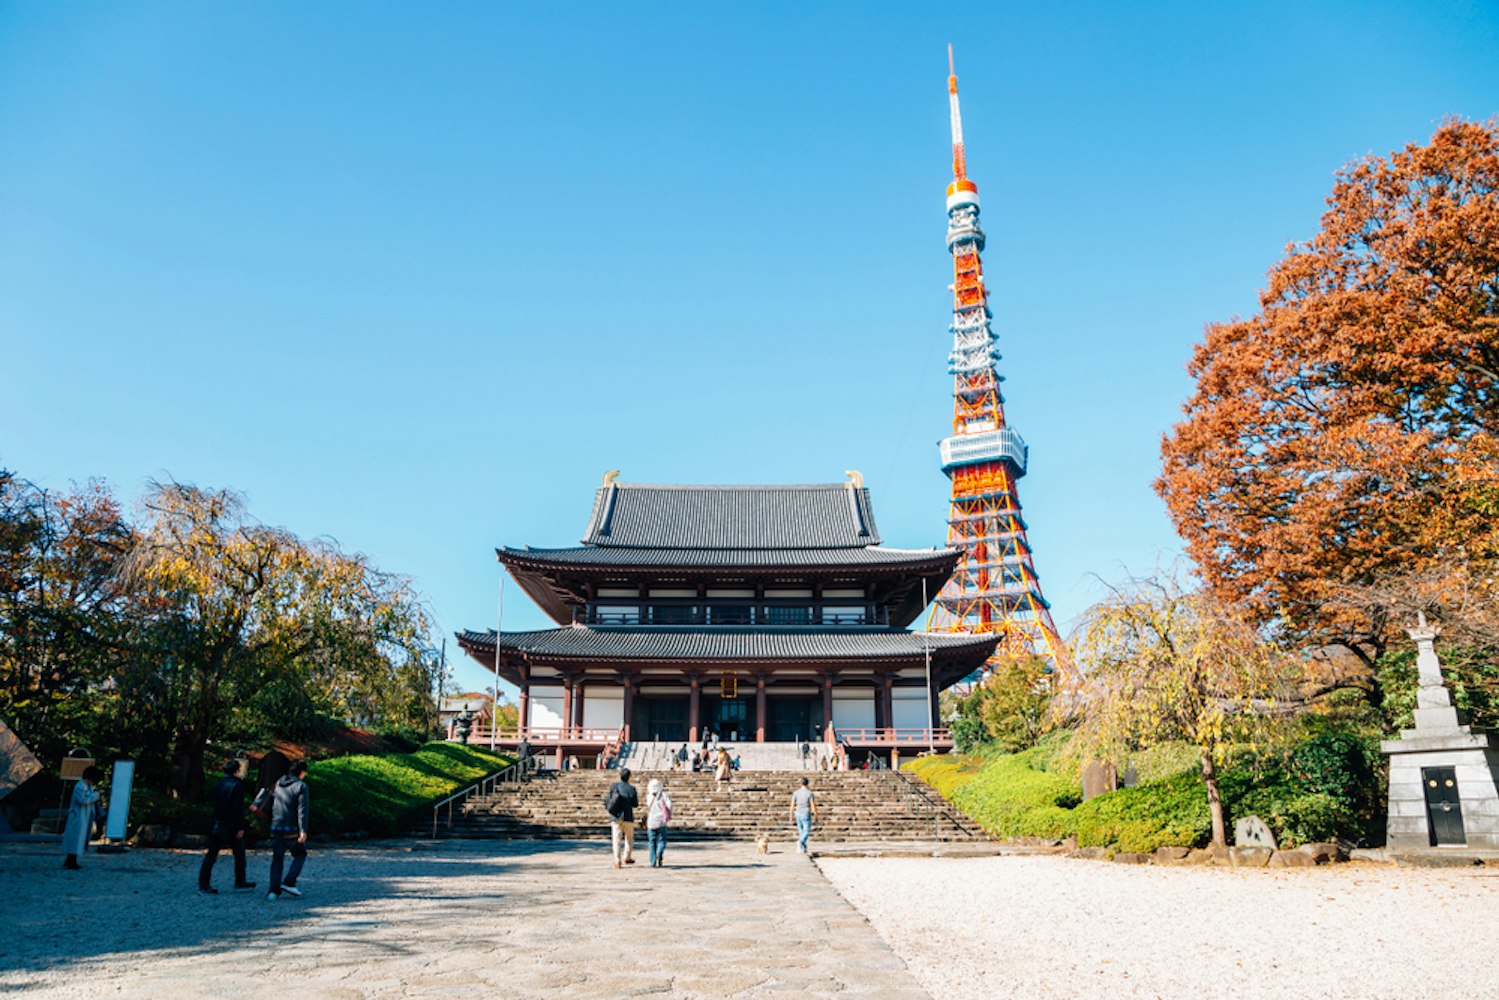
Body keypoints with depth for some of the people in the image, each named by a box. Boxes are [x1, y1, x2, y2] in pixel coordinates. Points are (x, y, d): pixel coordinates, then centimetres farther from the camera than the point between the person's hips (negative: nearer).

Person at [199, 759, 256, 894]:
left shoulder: (218, 784, 9)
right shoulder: (237, 784, -11)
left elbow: (215, 804, 12)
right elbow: (239, 807, -16)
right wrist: (240, 827, -15)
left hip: (216, 825, 6)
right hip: (231, 826, -6)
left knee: (211, 855, 6)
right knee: (239, 854, 9)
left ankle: (203, 885, 2)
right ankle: (240, 883, 16)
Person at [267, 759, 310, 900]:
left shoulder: (277, 784, 12)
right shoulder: (301, 786, -7)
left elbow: (270, 805, 17)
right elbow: (302, 809, -16)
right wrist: (303, 830, -19)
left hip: (275, 828, 5)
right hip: (291, 829, -5)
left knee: (277, 859, 10)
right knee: (300, 855, 12)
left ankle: (274, 890, 2)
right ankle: (289, 883, 0)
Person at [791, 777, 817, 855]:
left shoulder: (796, 792, 1)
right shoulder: (810, 793, -9)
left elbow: (792, 805, 1)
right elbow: (813, 806, -11)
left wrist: (791, 816, 8)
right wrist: (816, 816, -3)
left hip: (798, 814, 4)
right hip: (806, 814, -4)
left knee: (801, 832, 14)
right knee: (807, 832, -1)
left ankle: (803, 849, 14)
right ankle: (800, 842, -28)